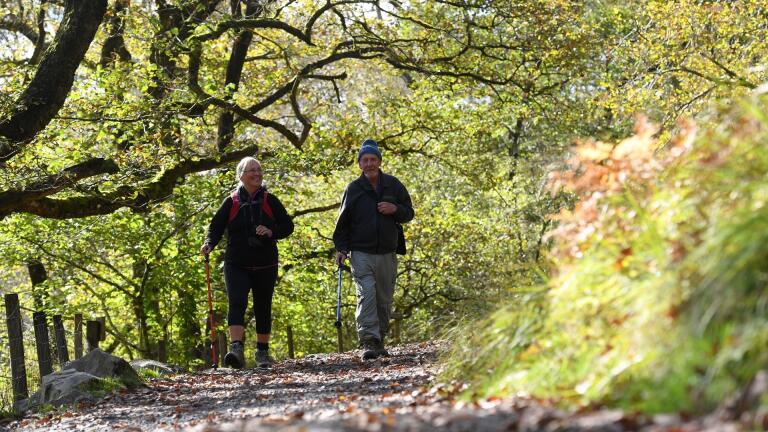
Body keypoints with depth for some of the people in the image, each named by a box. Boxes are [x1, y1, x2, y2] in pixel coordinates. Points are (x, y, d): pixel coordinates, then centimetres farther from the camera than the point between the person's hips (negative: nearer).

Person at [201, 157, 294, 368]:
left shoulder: (270, 201, 6)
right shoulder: (231, 202, 3)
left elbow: (288, 226, 7)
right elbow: (216, 227, 4)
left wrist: (271, 232, -13)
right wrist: (209, 244, -15)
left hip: (265, 266, 2)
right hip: (236, 265, -2)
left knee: (263, 308, 9)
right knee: (236, 303, -19)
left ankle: (262, 351, 24)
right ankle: (236, 349, -31)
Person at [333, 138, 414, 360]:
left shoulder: (393, 185, 7)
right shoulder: (353, 189, 3)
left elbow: (409, 213, 13)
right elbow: (343, 222, 8)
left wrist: (395, 209, -8)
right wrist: (341, 248, -2)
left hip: (387, 254, 3)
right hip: (361, 253, -3)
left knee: (384, 300, 7)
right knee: (366, 294, -17)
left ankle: (379, 341, 19)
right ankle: (369, 342, -23)